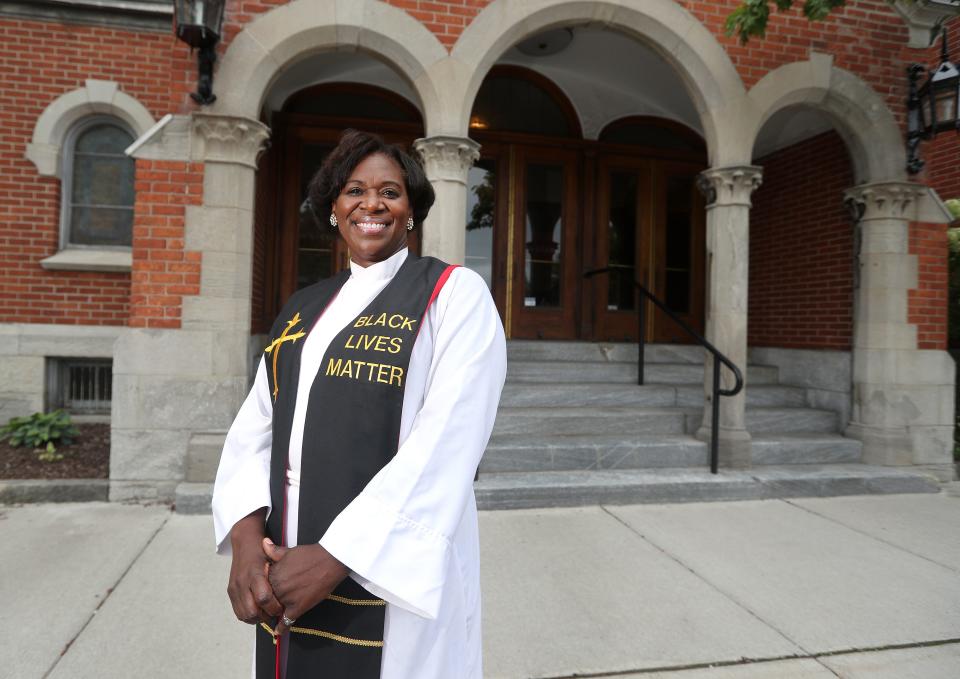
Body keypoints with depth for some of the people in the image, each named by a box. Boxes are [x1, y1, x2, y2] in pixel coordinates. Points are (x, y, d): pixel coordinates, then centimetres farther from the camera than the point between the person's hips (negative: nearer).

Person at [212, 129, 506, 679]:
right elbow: (254, 427, 4)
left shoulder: (455, 294, -7)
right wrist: (247, 536, -13)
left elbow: (447, 442, -18)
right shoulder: (304, 308, 10)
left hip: (394, 572, -5)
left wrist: (335, 557, -20)